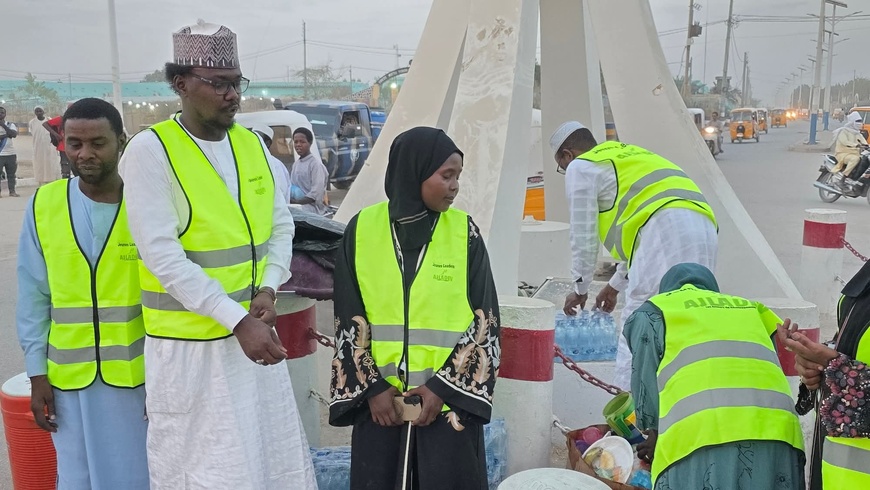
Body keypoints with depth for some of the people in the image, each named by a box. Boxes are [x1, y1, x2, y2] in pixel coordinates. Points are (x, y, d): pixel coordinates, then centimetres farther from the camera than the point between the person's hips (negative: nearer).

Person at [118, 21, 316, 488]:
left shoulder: (253, 145, 6)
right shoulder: (150, 151, -12)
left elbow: (281, 226, 9)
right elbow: (164, 257, -19)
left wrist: (267, 290, -8)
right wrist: (237, 320, -22)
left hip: (255, 330, 6)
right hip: (190, 344, -5)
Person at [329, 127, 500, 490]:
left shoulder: (464, 232, -3)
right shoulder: (362, 229, -2)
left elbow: (485, 320, -3)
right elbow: (348, 319, 1)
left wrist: (443, 386, -9)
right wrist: (371, 387, -6)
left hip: (450, 399, -1)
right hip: (379, 397, 1)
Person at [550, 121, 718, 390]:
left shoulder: (580, 168, 12)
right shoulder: (629, 155, 37)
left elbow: (584, 238, 9)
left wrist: (580, 289, 23)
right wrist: (615, 285, 44)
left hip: (666, 227, -8)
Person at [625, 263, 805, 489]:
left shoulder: (652, 312, 21)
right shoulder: (751, 309, 34)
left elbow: (647, 399, 11)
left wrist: (660, 439, 32)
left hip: (703, 437, -4)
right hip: (775, 433, 4)